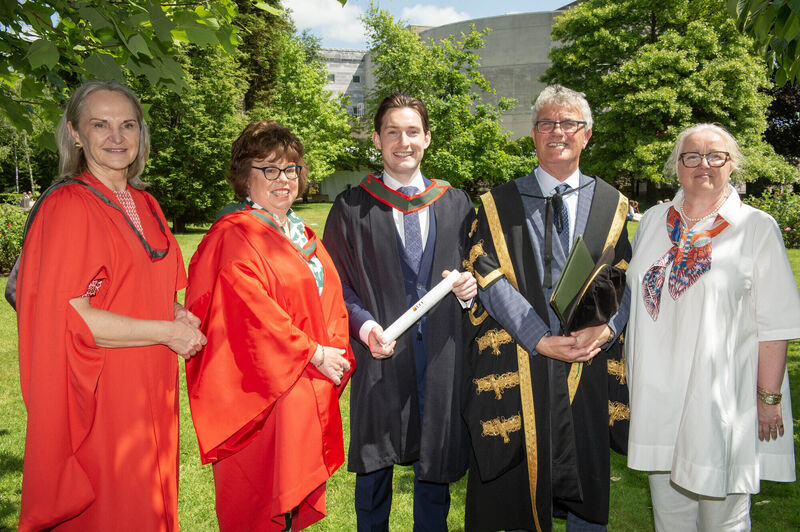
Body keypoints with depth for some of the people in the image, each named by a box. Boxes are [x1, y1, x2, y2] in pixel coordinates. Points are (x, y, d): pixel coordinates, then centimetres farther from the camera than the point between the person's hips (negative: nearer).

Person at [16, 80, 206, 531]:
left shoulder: (146, 206, 10)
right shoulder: (67, 207, -13)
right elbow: (67, 315, -20)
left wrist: (180, 317, -2)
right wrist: (167, 332, -15)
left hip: (151, 392, 7)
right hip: (98, 398, -7)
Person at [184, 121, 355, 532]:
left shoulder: (303, 236, 14)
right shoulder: (233, 236, -12)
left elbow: (330, 301, 16)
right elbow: (254, 313, -20)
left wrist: (336, 351, 1)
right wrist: (313, 354, -15)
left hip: (312, 385, 8)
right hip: (265, 387, -8)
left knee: (298, 492, 17)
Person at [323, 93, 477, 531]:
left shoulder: (456, 204, 8)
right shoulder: (352, 207, 1)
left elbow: (474, 269, 13)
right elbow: (335, 283, 0)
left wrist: (469, 288, -10)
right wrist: (363, 325, -16)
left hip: (441, 354, 2)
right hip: (381, 354, -2)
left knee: (435, 463, 13)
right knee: (374, 466, 11)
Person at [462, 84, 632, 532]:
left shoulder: (611, 205, 10)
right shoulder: (500, 204, 3)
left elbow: (625, 280, 5)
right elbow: (490, 280, -7)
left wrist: (604, 330, -15)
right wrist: (542, 340, -16)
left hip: (588, 366, 2)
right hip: (517, 366, -1)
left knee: (586, 494, 13)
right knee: (517, 488, 7)